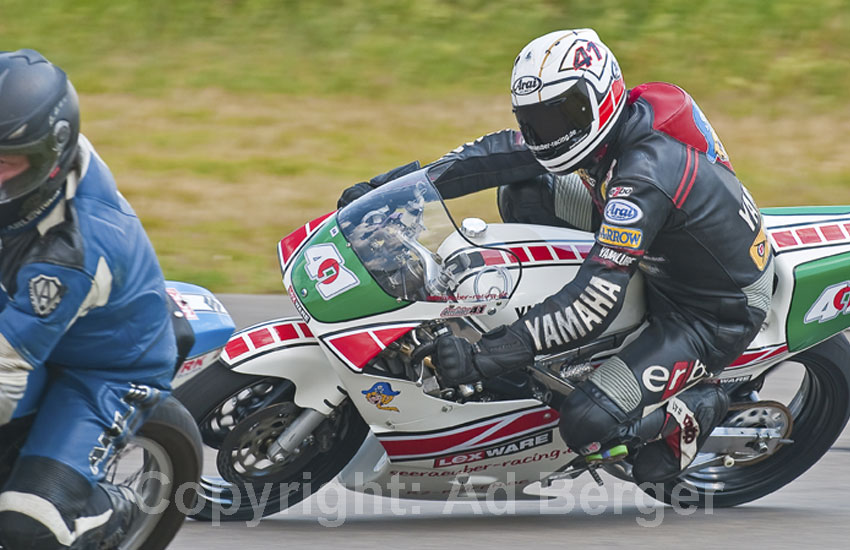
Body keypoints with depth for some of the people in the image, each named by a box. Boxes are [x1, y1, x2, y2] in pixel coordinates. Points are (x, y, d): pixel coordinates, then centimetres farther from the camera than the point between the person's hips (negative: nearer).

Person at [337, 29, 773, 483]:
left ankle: (695, 409, 2)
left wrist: (486, 356, -42)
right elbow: (503, 153, 0)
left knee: (587, 424, -25)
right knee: (523, 190, 0)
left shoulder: (642, 178, -36)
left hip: (714, 312, -9)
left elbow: (597, 300, -39)